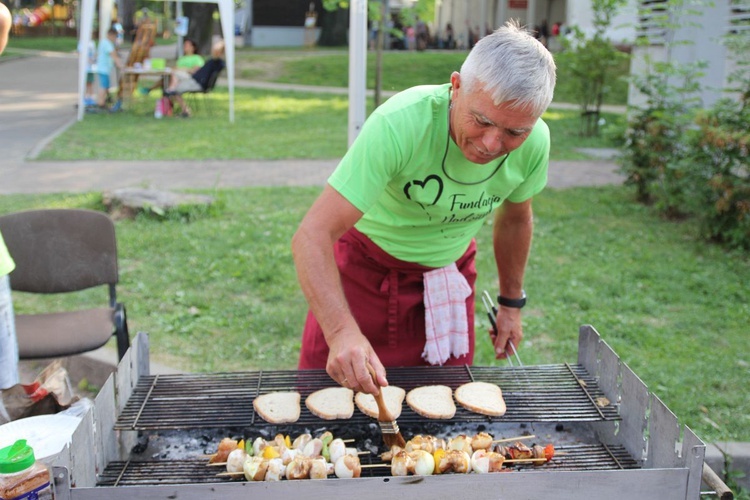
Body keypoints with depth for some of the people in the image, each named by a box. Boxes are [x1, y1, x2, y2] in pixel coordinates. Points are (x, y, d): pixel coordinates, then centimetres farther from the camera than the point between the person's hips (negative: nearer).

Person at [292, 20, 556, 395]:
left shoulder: (535, 142, -20)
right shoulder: (399, 123, -36)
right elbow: (313, 235, -40)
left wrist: (511, 302, 12)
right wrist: (341, 330, -53)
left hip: (448, 272, 4)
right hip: (366, 264, -3)